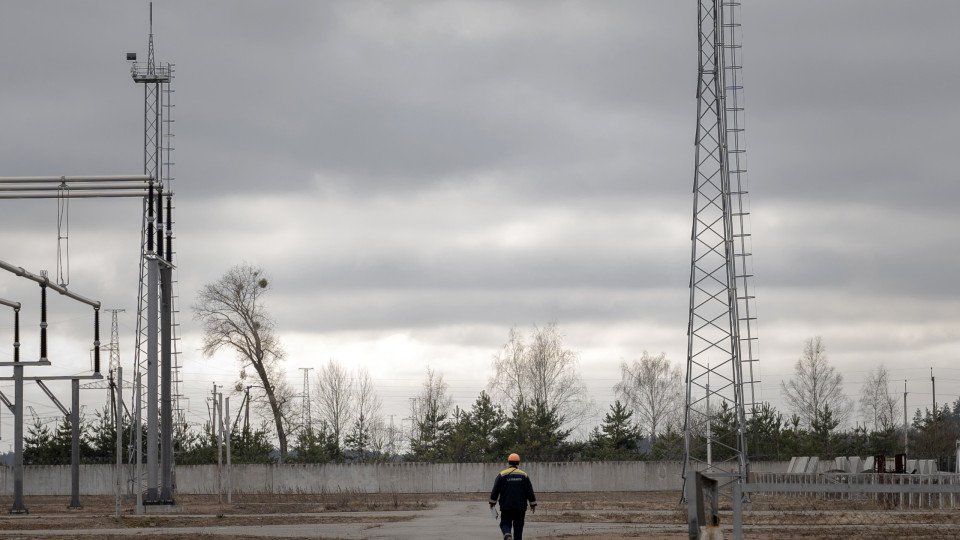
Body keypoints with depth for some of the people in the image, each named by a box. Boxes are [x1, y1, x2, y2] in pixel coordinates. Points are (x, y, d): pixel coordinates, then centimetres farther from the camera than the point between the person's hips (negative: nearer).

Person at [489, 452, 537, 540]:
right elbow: (530, 491, 3)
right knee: (518, 526, 10)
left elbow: (495, 490, -1)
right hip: (520, 507, 1)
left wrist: (492, 503, 10)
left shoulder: (502, 475, -1)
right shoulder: (524, 475, 2)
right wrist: (533, 504, 11)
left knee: (505, 524, 2)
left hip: (506, 507, -1)